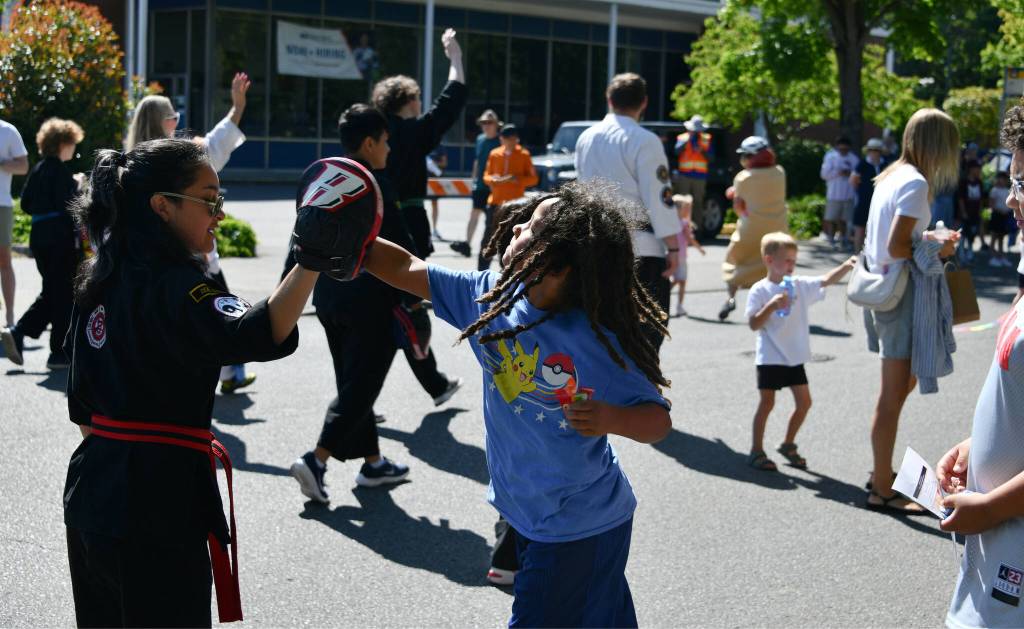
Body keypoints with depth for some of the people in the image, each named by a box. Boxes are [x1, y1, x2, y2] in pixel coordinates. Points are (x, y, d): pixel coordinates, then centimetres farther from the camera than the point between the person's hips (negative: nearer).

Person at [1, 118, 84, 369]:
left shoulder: (38, 170, 11)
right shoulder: (60, 171, -13)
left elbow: (26, 204, 14)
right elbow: (67, 205, -19)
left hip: (39, 237, 8)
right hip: (60, 237, -8)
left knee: (50, 293, 17)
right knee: (63, 294, 1)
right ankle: (59, 353, 6)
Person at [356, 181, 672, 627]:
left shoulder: (598, 343, -26)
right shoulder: (490, 298, -9)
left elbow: (659, 421, -20)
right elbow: (406, 269, -3)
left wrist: (611, 419, -40)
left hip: (581, 527, -6)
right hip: (528, 512, 6)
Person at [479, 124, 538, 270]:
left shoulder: (524, 155, 0)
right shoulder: (494, 154, 8)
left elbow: (534, 178, -1)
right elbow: (486, 175, 14)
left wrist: (517, 179, -17)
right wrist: (492, 179, -9)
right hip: (495, 202, 3)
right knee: (488, 238, 2)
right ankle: (481, 271, 9)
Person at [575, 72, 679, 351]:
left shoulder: (586, 138, 9)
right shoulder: (644, 141, -11)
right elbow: (659, 198, -13)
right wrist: (673, 247, -9)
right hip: (641, 247, -6)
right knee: (647, 330, 0)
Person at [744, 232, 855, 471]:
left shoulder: (800, 286, 5)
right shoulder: (760, 291, -9)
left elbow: (826, 280, -4)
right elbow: (754, 324, -14)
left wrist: (846, 266, -20)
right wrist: (772, 305, -27)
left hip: (795, 356, 5)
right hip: (770, 358, -5)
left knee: (804, 401, 7)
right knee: (767, 402, 0)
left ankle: (788, 445, 24)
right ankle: (756, 450, 11)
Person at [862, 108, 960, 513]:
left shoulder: (891, 177, 12)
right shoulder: (916, 183, -16)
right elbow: (896, 247, -21)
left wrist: (928, 238, 9)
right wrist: (935, 250, -6)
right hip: (901, 294, -10)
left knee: (904, 383, 22)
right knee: (893, 396, -3)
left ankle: (881, 474, 30)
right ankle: (882, 491, 4)